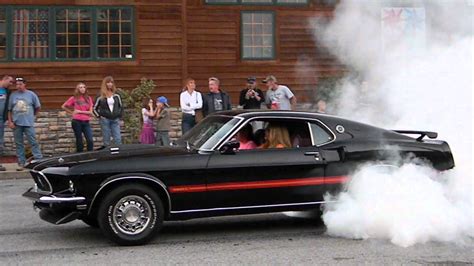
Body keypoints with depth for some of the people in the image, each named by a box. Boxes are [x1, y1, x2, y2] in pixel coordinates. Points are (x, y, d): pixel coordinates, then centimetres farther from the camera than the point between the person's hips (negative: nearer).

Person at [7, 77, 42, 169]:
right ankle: (21, 163, 12)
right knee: (19, 144, 6)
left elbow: (38, 107, 11)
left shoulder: (31, 94, 1)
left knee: (33, 142, -5)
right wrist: (10, 121, 0)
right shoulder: (13, 95, 5)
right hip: (16, 124, 2)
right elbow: (9, 110, 7)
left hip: (28, 123, -2)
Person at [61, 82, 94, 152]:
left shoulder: (88, 98, 8)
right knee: (79, 141, 4)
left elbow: (90, 112, 2)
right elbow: (63, 106, 9)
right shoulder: (74, 98, 2)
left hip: (86, 122, 2)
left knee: (90, 140, -10)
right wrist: (71, 112, 6)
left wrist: (79, 111, -7)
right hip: (77, 122, -2)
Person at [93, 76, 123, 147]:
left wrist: (120, 115, 8)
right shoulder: (101, 96, -1)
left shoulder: (116, 95, 6)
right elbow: (94, 108, 7)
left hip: (115, 120, 2)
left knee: (118, 139, -4)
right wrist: (99, 116, -3)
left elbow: (121, 106, 17)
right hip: (105, 120, -2)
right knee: (106, 140, 3)